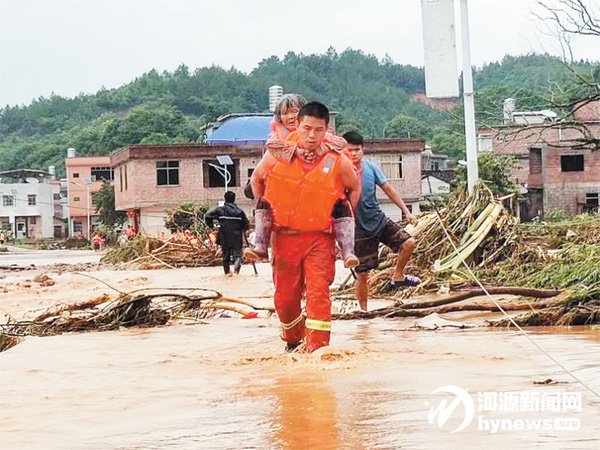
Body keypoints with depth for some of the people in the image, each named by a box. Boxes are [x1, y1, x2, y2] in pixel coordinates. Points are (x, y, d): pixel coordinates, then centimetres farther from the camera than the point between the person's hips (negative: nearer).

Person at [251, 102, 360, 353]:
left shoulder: (338, 162, -8)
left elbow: (354, 188, 13)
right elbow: (257, 179, 14)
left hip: (319, 237, -2)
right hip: (284, 236, 2)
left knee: (318, 292, -16)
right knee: (285, 297, 11)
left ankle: (317, 348, -12)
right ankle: (292, 341, 36)